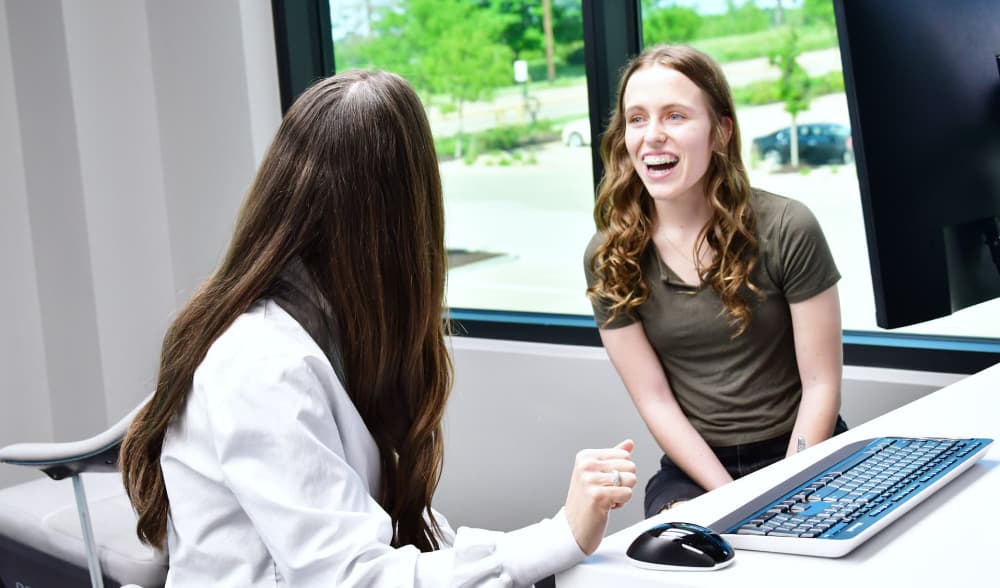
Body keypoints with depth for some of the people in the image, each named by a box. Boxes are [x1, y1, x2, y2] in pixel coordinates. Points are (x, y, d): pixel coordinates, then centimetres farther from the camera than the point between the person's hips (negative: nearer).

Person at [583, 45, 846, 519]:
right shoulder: (608, 257, -5)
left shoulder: (787, 230, -10)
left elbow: (821, 383, -6)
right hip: (695, 469, 2)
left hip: (803, 458, -1)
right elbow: (655, 401, -4)